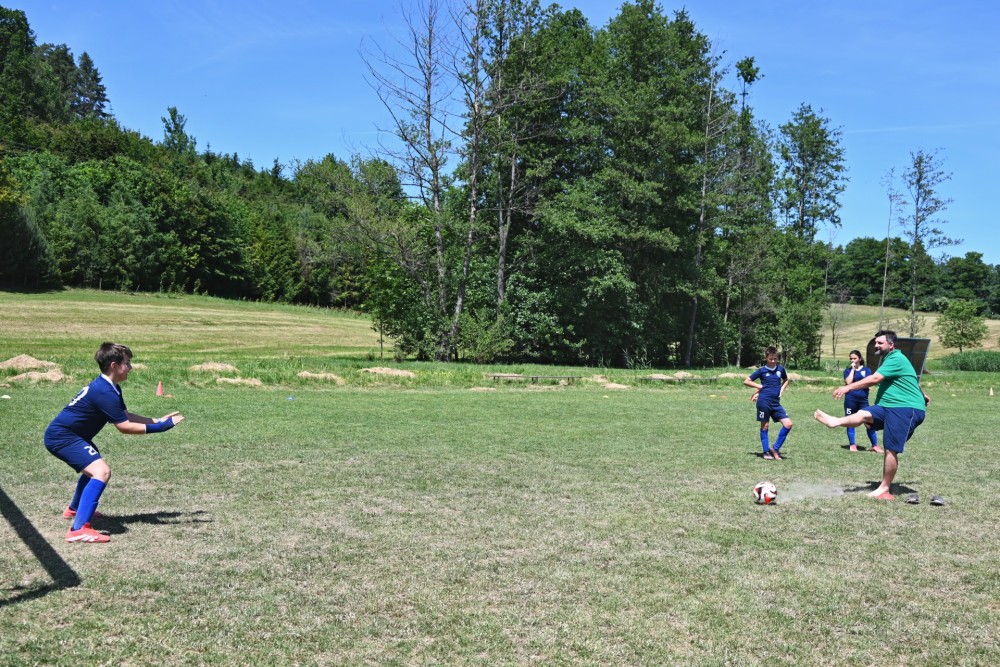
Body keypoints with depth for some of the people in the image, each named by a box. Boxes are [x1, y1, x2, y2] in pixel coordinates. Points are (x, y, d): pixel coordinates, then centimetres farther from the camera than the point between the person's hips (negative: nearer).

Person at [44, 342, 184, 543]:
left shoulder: (110, 388, 7)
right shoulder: (104, 392, -26)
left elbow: (126, 416, 11)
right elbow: (124, 427, -24)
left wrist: (158, 420, 5)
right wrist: (158, 427, -20)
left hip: (65, 434, 11)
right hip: (61, 436, -11)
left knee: (93, 467, 34)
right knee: (102, 472, -26)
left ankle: (74, 509, 55)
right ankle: (79, 529, -32)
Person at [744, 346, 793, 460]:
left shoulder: (781, 369, 6)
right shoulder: (762, 370, -3)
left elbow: (786, 380, 27)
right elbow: (746, 381, 2)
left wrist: (781, 390, 10)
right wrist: (760, 386, -3)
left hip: (776, 402, 4)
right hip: (764, 401, -4)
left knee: (788, 424, -5)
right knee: (765, 426, 3)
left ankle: (775, 449, 6)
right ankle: (766, 451, 14)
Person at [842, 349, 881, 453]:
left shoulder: (866, 370, 7)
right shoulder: (848, 370, 6)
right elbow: (848, 382, -11)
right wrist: (853, 369, -6)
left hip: (863, 400, 0)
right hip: (850, 400, 0)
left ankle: (875, 445, 7)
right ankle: (852, 444, 14)